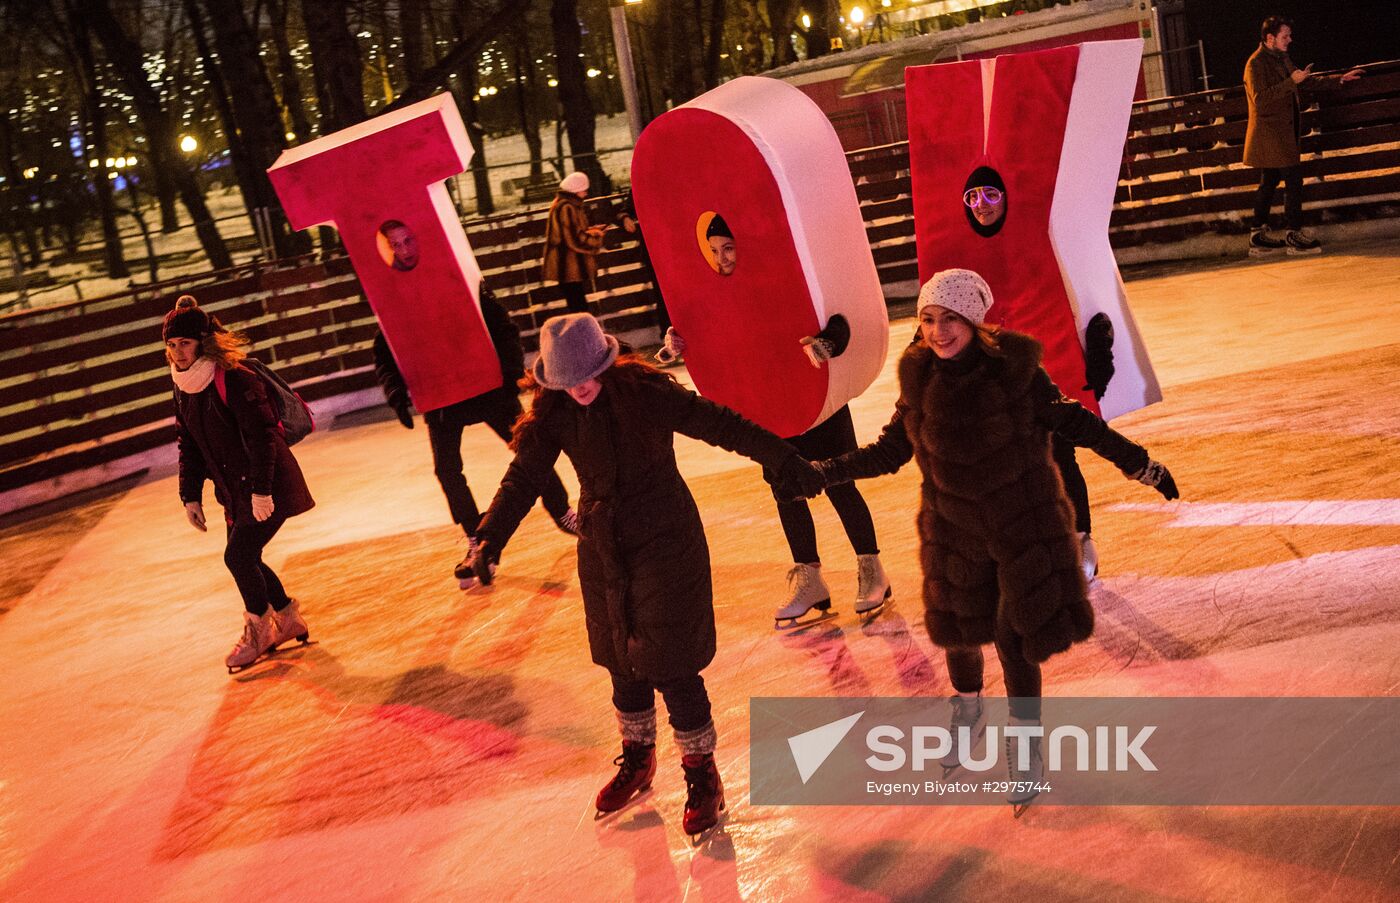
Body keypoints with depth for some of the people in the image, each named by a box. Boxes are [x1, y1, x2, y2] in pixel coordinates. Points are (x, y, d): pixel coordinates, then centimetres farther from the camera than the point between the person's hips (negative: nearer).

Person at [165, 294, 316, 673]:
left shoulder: (235, 380, -20)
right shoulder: (184, 389, 6)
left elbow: (261, 436, -23)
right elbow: (189, 446, 13)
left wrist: (261, 490, -25)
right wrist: (190, 495, 9)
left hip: (270, 486, -8)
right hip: (235, 491, 8)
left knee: (238, 556, -11)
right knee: (244, 559, 10)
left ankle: (258, 630, 9)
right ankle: (289, 620, 30)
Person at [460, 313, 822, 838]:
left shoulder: (645, 392, -18)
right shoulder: (554, 415, -5)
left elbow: (719, 424, -17)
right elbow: (524, 478, -7)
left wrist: (785, 460, -18)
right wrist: (489, 540, -17)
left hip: (664, 544, -5)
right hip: (603, 550, 5)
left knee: (671, 666, -3)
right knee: (622, 661, 18)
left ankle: (703, 775, 17)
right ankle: (637, 761, 41)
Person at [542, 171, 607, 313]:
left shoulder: (570, 205, 14)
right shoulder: (566, 208, -18)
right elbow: (575, 239, -20)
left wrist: (592, 230, 9)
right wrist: (596, 238, -7)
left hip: (572, 266, 10)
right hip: (569, 268, -10)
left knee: (577, 306, 13)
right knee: (579, 307, -10)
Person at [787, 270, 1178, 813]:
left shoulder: (1014, 367, -18)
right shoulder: (919, 377, -8)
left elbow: (1071, 421, -6)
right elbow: (891, 450, 3)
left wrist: (1138, 463, -5)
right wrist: (822, 473, -1)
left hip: (1023, 525, -3)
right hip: (954, 529, 3)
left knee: (1017, 640, 1)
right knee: (959, 631, 16)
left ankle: (1026, 748, 25)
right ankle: (967, 711, 49)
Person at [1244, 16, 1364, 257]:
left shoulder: (1282, 59, 16)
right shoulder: (1256, 63, -13)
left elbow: (1309, 83, 24)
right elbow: (1260, 98, -23)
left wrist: (1341, 79, 20)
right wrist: (1291, 82, -23)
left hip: (1283, 132, 10)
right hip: (1271, 132, -10)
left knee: (1269, 182, 11)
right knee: (1294, 179, -11)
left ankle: (1258, 237, 16)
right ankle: (1294, 236, -6)